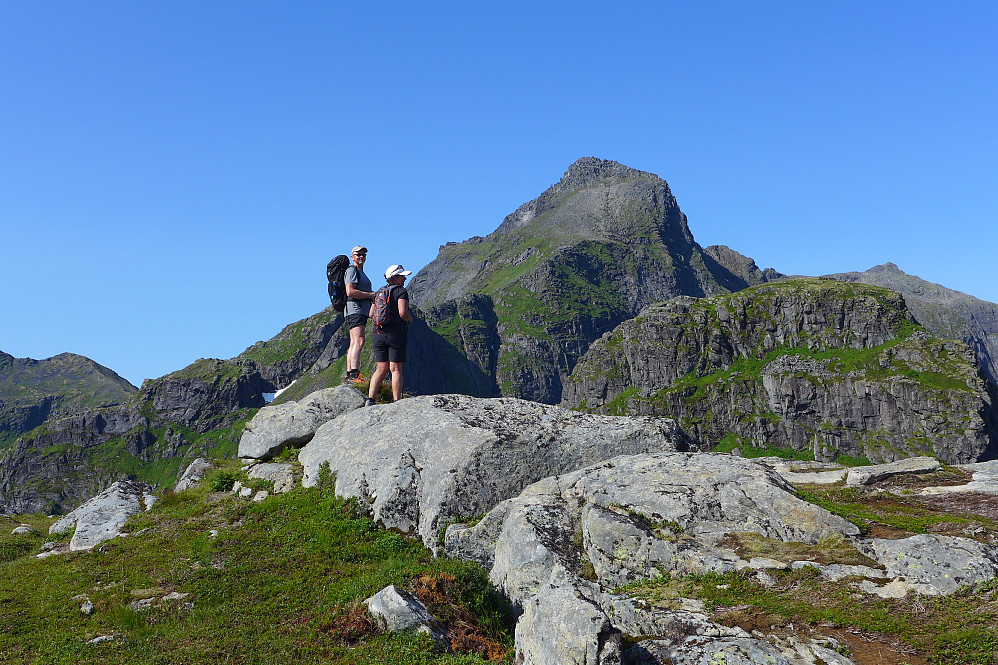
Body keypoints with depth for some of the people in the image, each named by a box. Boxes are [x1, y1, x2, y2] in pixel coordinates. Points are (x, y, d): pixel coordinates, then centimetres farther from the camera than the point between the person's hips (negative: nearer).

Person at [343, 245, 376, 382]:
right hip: (355, 310, -11)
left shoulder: (360, 273, 27)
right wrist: (370, 295, -13)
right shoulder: (352, 270, -5)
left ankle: (348, 374, 5)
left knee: (353, 343, 6)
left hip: (361, 311, 11)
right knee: (359, 341, -21)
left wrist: (372, 298, 15)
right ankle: (354, 373, -30)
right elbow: (350, 292, -18)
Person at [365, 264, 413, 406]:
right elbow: (403, 313, -19)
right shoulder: (401, 291, -8)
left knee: (381, 368, 11)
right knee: (395, 369, -1)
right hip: (396, 334, -6)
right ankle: (397, 403, -1)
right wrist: (410, 319, 1)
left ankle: (370, 399, 1)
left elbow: (371, 313, 12)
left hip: (378, 334, 6)